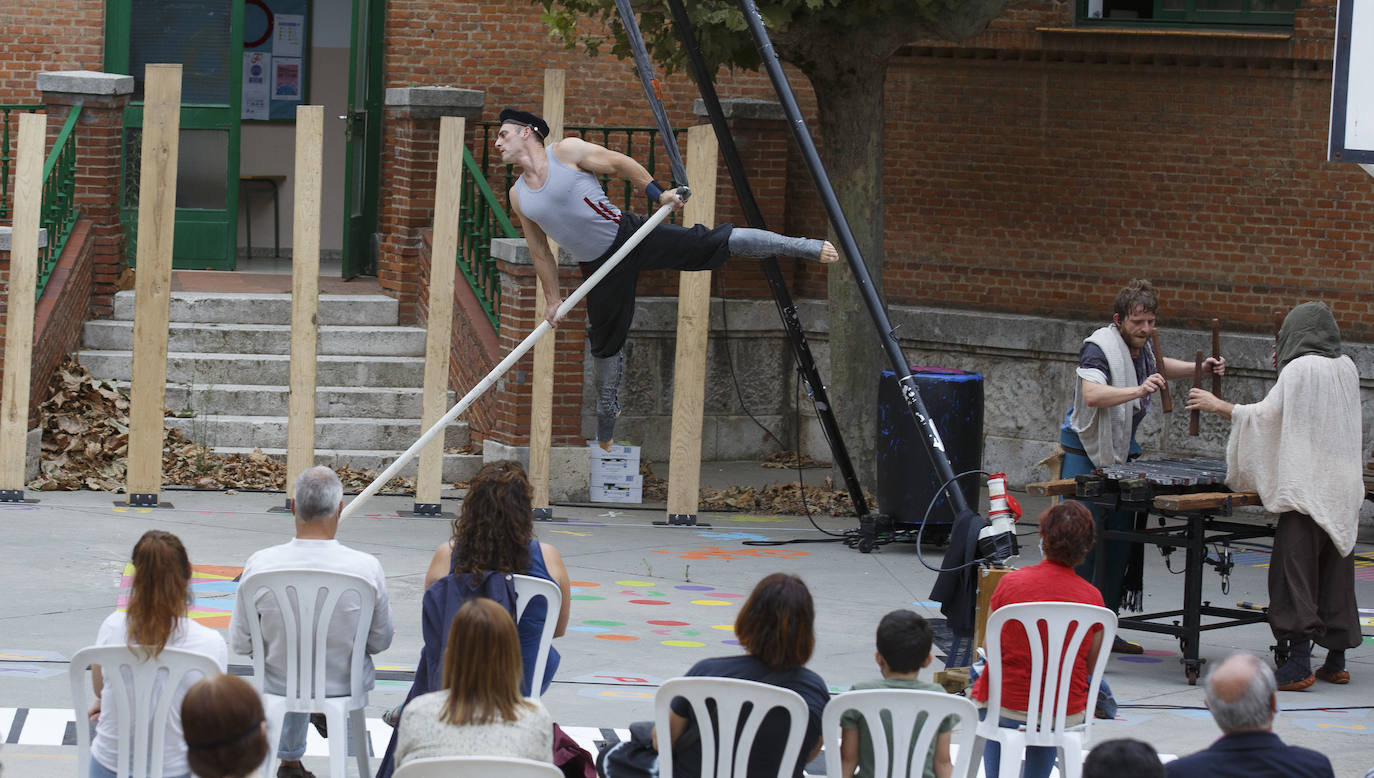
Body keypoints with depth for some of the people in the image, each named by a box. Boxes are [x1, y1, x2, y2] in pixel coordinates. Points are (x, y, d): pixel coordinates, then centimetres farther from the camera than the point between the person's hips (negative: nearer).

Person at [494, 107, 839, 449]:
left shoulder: (567, 151, -9)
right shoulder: (519, 196, 4)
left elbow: (619, 164, 0)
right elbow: (540, 251, 13)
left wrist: (656, 192, -2)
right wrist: (552, 299, 14)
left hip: (629, 235, -4)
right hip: (598, 267, 4)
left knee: (712, 243, -8)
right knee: (605, 344, 10)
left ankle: (803, 246, -1)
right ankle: (605, 432, 26)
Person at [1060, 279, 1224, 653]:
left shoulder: (1140, 346, 7)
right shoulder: (1099, 347, -19)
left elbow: (1156, 367, 30)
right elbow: (1092, 394, -37)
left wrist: (1198, 368, 16)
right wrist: (1138, 390, -48)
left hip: (1121, 454, 9)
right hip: (1085, 454, -9)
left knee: (1120, 544, 9)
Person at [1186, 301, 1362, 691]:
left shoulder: (1300, 370, -11)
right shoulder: (1346, 368, 9)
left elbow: (1266, 414, -7)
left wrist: (1217, 405, 5)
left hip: (1306, 489, -7)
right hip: (1344, 491, 7)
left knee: (1296, 574, -6)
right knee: (1336, 575, 12)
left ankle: (1298, 665, -11)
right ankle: (1336, 660, 16)